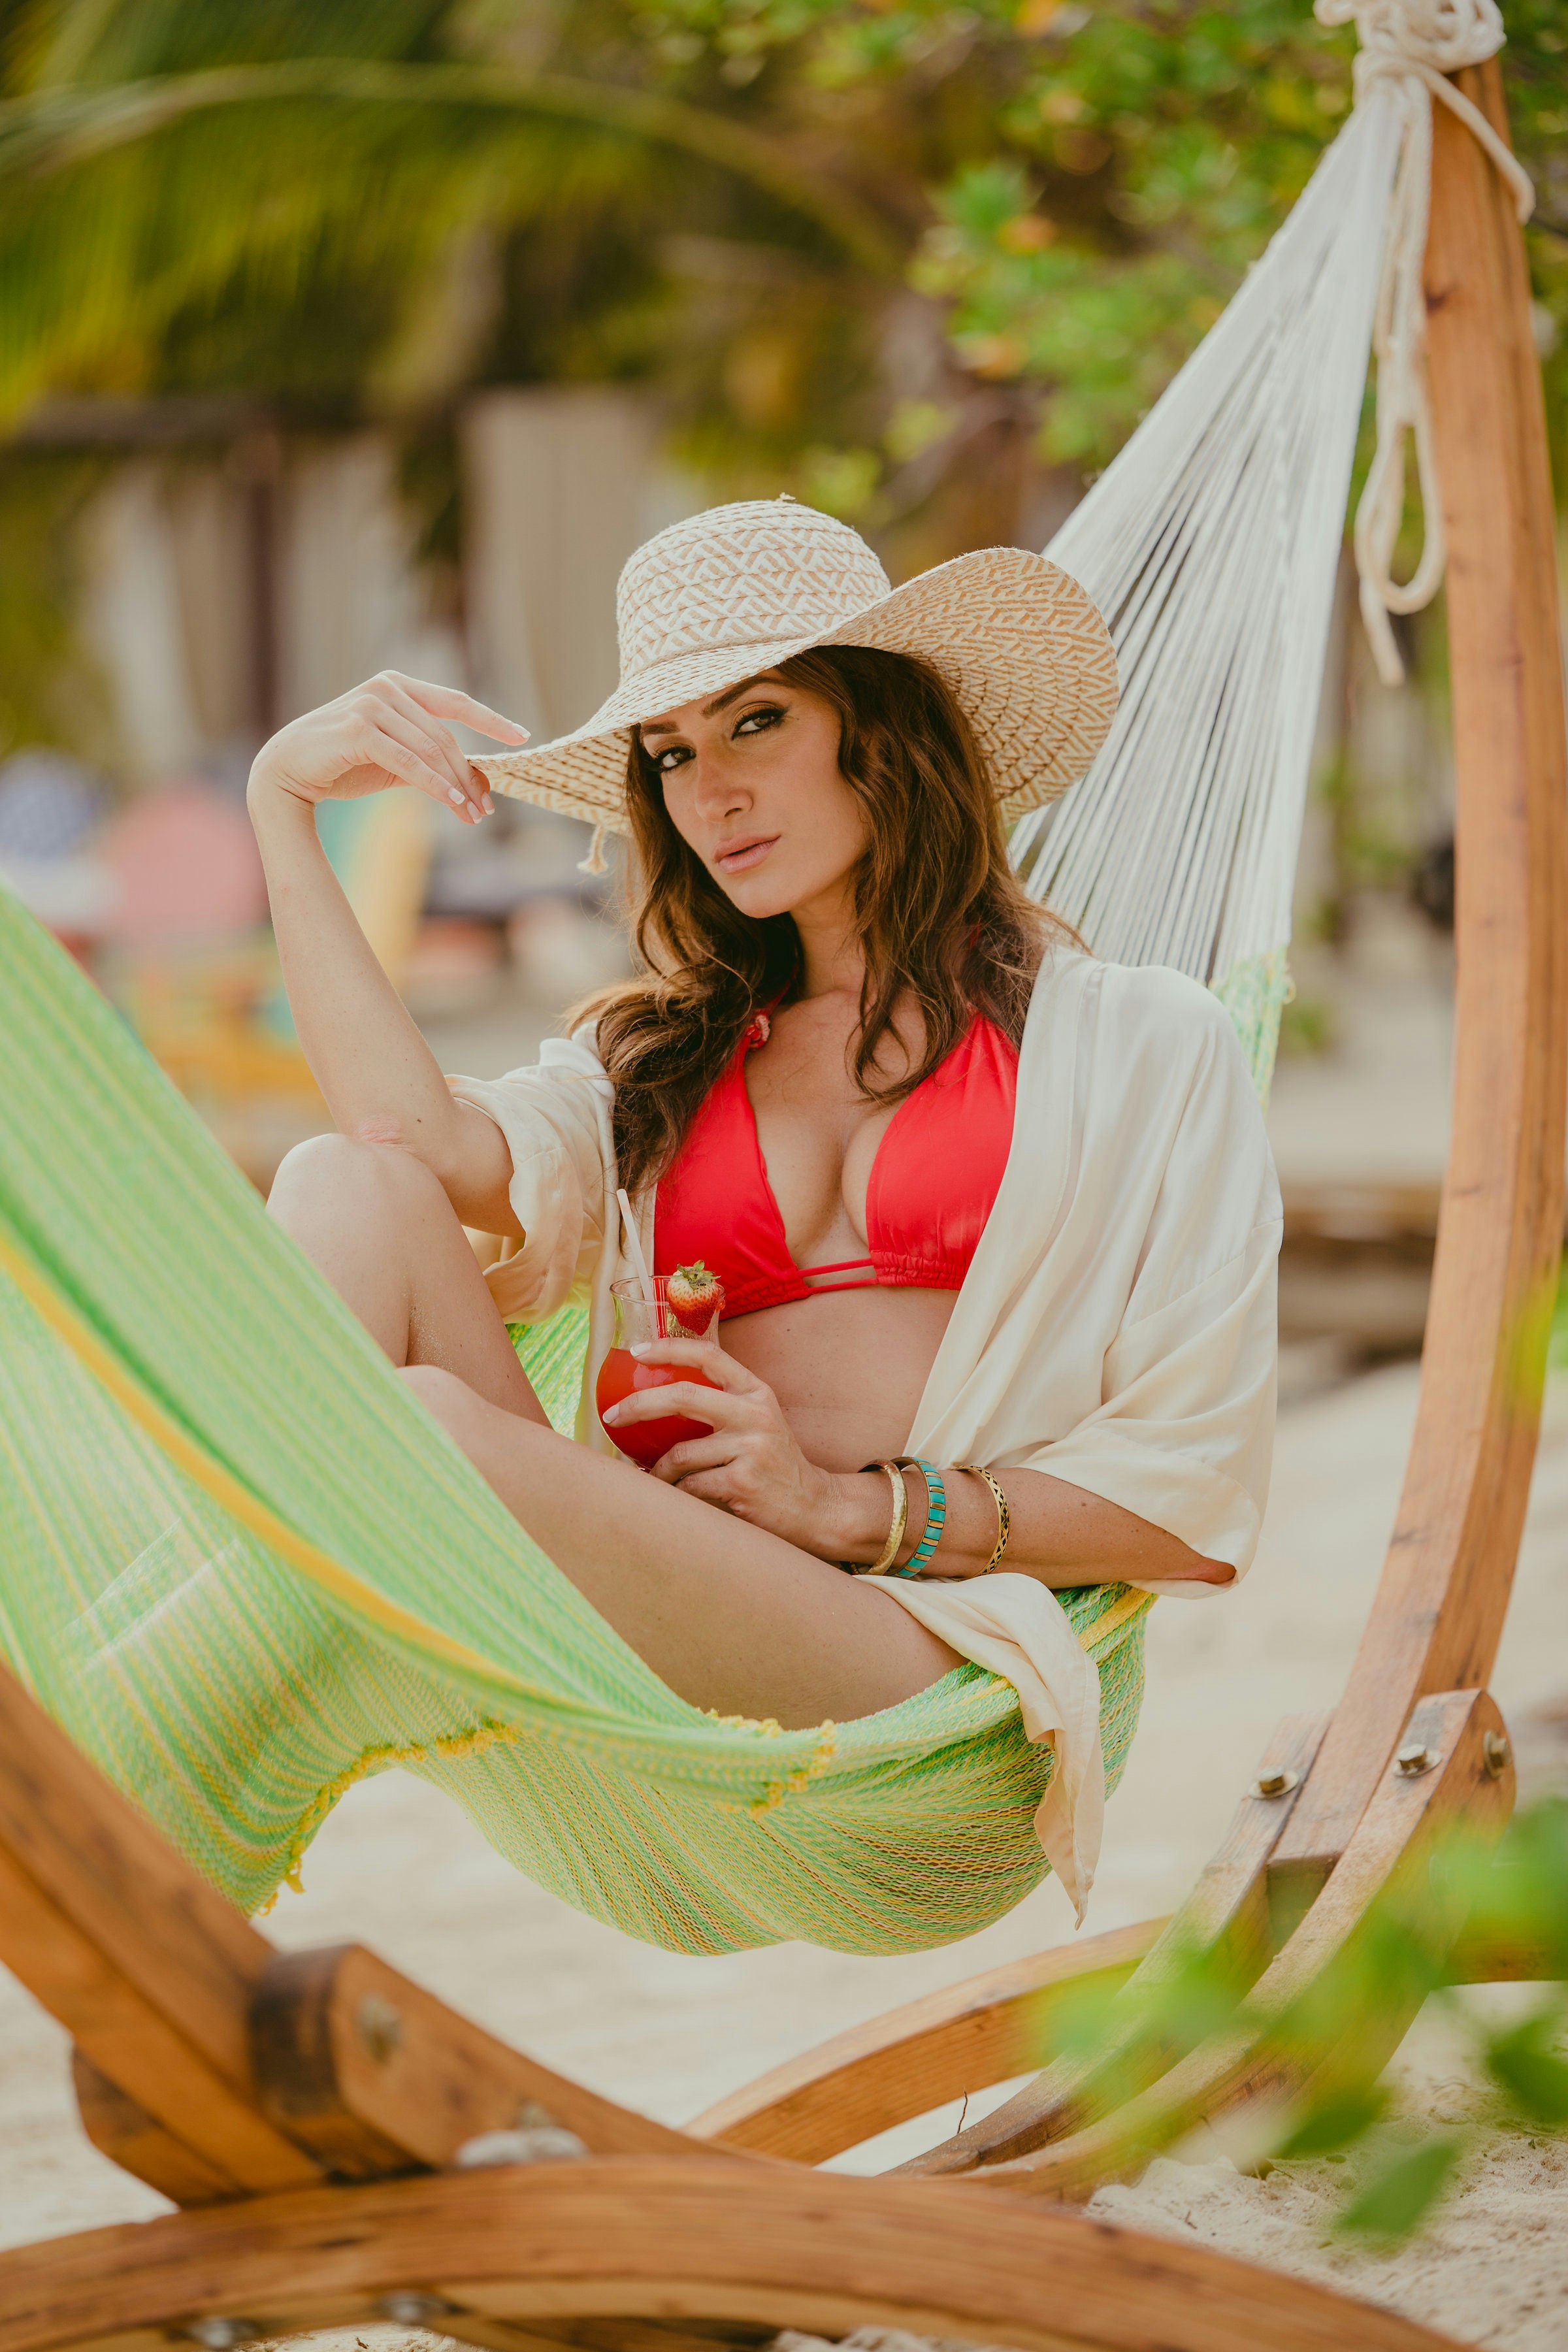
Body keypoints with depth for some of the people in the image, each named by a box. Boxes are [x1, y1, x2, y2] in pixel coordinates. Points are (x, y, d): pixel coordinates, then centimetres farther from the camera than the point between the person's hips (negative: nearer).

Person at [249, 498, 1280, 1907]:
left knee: (424, 1422, -31)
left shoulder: (1141, 1047, 14)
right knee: (354, 1192, -20)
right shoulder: (661, 1060, 26)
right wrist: (283, 803, 2)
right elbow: (426, 1142, 1)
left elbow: (1197, 1512, 6)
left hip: (927, 1660, -4)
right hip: (646, 1632, 4)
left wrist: (851, 1507, -3)